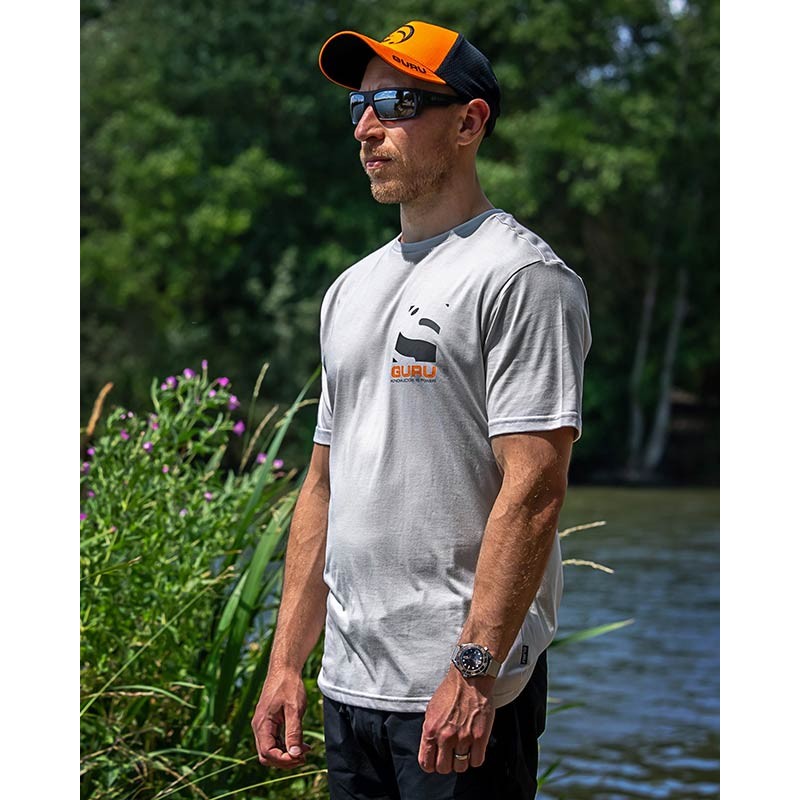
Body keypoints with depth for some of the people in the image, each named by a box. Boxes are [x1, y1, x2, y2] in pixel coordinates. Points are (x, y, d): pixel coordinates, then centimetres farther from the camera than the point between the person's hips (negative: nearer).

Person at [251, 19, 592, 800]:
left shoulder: (519, 275, -9)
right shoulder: (352, 289, 16)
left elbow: (533, 491, -17)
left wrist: (474, 671, -23)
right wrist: (285, 661, 13)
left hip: (461, 694, -8)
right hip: (348, 686, 8)